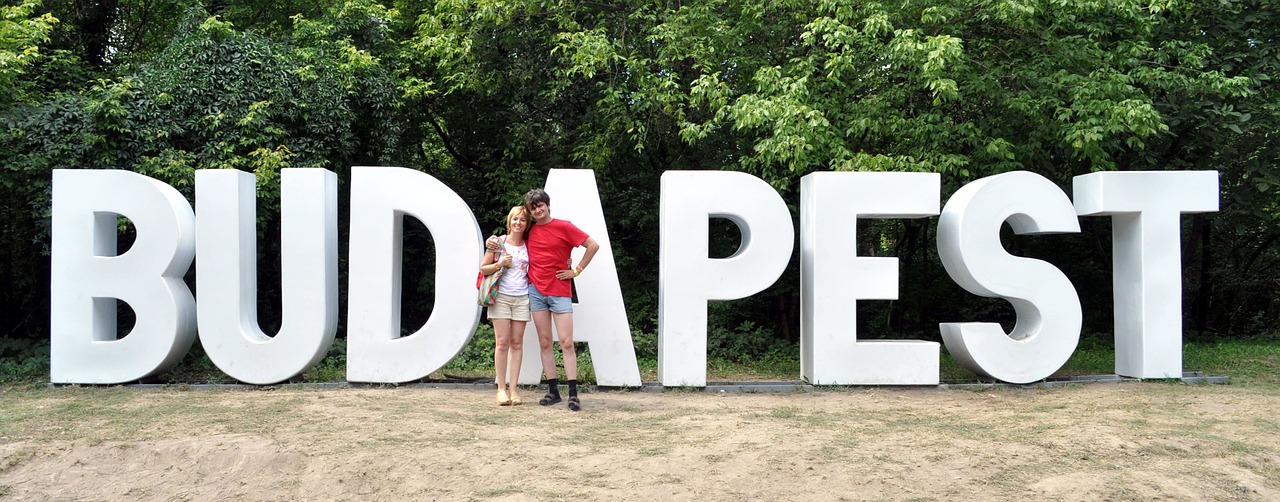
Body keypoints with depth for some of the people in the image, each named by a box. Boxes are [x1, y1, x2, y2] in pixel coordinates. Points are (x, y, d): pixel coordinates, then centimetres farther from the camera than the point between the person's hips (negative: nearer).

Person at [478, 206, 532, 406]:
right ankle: (501, 388, 0)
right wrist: (499, 264, -13)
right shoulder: (498, 242, 2)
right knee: (502, 342, -5)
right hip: (501, 297, -2)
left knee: (517, 342, 2)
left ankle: (514, 388, 4)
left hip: (521, 298, 2)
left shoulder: (528, 246, 10)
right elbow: (483, 268, 5)